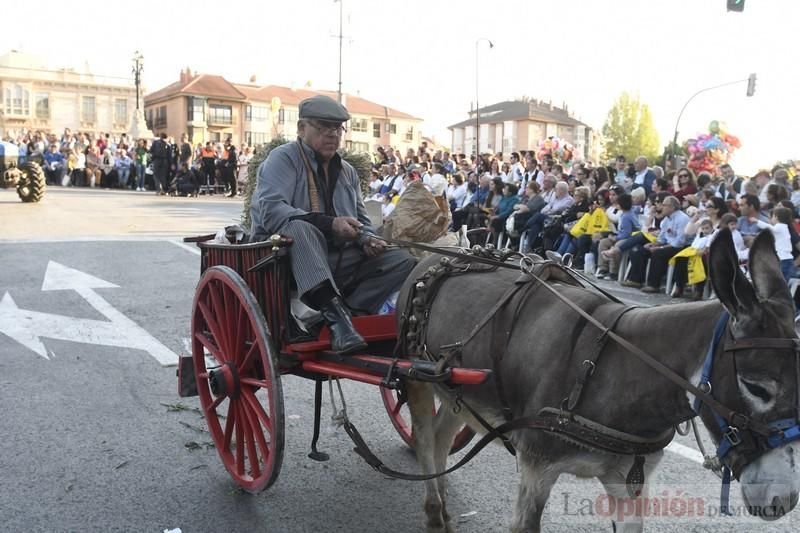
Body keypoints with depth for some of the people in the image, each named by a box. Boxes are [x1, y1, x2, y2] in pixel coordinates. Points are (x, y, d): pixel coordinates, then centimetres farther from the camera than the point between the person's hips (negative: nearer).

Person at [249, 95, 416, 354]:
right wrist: (330, 224, -29)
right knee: (300, 228, -38)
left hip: (338, 261, 6)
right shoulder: (283, 159, -3)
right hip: (289, 257, -6)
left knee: (403, 261, -10)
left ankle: (347, 313, -28)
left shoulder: (348, 172, 18)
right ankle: (334, 313, -47)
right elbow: (270, 210, -20)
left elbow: (362, 220, 24)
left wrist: (367, 239, -2)